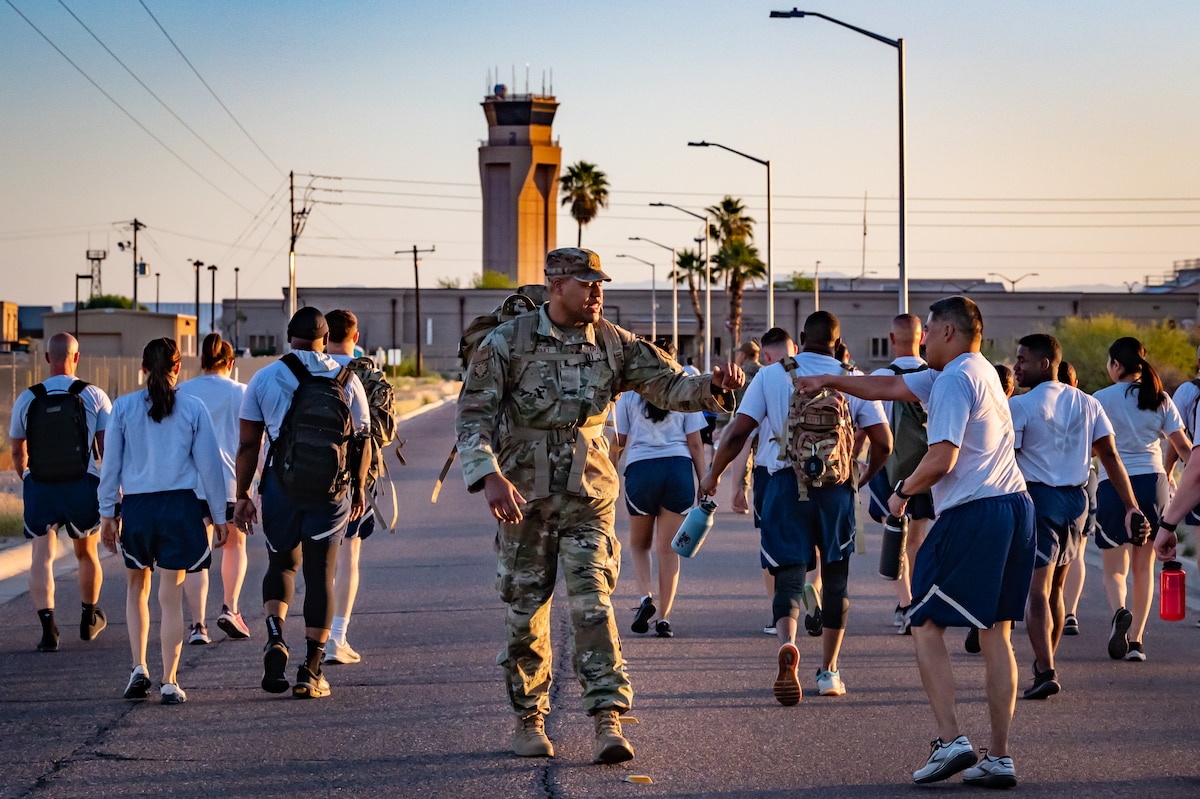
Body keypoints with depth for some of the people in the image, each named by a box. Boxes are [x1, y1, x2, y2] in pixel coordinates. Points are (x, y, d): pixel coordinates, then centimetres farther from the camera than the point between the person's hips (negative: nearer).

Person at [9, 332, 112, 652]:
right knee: (86, 553, 19)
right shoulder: (94, 396, -4)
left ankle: (48, 626, -19)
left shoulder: (27, 399, 1)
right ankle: (89, 619, 37)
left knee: (42, 556, -2)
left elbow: (17, 451, 10)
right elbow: (108, 449, -6)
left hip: (39, 487, 0)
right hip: (83, 486, 0)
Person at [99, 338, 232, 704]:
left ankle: (139, 667, 8)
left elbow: (111, 464, 2)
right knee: (171, 595, 3)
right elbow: (209, 464, 1)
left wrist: (108, 513, 11)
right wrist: (219, 516, 8)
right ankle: (169, 682, 0)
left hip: (136, 507, 1)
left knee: (137, 588, 20)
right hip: (180, 507, -1)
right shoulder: (193, 409, -1)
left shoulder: (124, 407, 0)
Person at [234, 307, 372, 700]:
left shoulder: (263, 379, 1)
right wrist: (359, 490, 19)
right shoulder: (346, 380, 1)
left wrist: (242, 496, 7)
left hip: (281, 487, 0)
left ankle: (275, 638, -3)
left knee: (282, 564, 20)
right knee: (320, 576, 4)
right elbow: (362, 441, 6)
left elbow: (247, 445, 0)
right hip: (331, 491, 0)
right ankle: (311, 671, 2)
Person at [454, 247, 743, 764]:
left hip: (588, 494, 1)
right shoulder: (507, 343, -6)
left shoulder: (614, 344, 2)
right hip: (522, 495, -1)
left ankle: (608, 722, -16)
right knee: (525, 610, 7)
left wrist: (711, 386, -27)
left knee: (592, 601, -12)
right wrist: (490, 476, -24)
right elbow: (474, 413, -10)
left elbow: (668, 384, -4)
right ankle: (528, 719, 24)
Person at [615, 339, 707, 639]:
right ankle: (664, 617, 0)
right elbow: (695, 444, 5)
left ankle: (646, 598, -7)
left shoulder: (629, 395, 5)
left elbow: (619, 440, 4)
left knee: (639, 544, 16)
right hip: (678, 468, 1)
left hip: (641, 468, -1)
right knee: (668, 549, 5)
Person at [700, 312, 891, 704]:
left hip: (786, 483, -1)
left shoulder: (771, 375, 1)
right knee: (835, 579, 14)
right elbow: (883, 442, 3)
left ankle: (787, 644, -32)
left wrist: (712, 474, 10)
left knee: (789, 574, -2)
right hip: (837, 487, 1)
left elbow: (737, 433, -3)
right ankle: (828, 671, 19)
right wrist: (865, 477, 22)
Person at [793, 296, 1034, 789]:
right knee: (996, 633, 8)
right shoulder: (979, 371, 20)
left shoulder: (954, 379, -10)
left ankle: (950, 740, -9)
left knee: (926, 625, 1)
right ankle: (999, 757, 6)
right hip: (1016, 508, 9)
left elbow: (941, 459, -18)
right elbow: (891, 388, 28)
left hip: (972, 514, -9)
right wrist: (828, 381, 32)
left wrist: (902, 492, 0)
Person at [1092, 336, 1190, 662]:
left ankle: (1120, 611, -29)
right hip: (1153, 482, 3)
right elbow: (1183, 446, 6)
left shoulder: (1102, 399, -3)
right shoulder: (1160, 399, 7)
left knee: (1114, 568, 2)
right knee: (1144, 566, 13)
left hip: (1113, 485, -3)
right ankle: (1136, 640, 10)